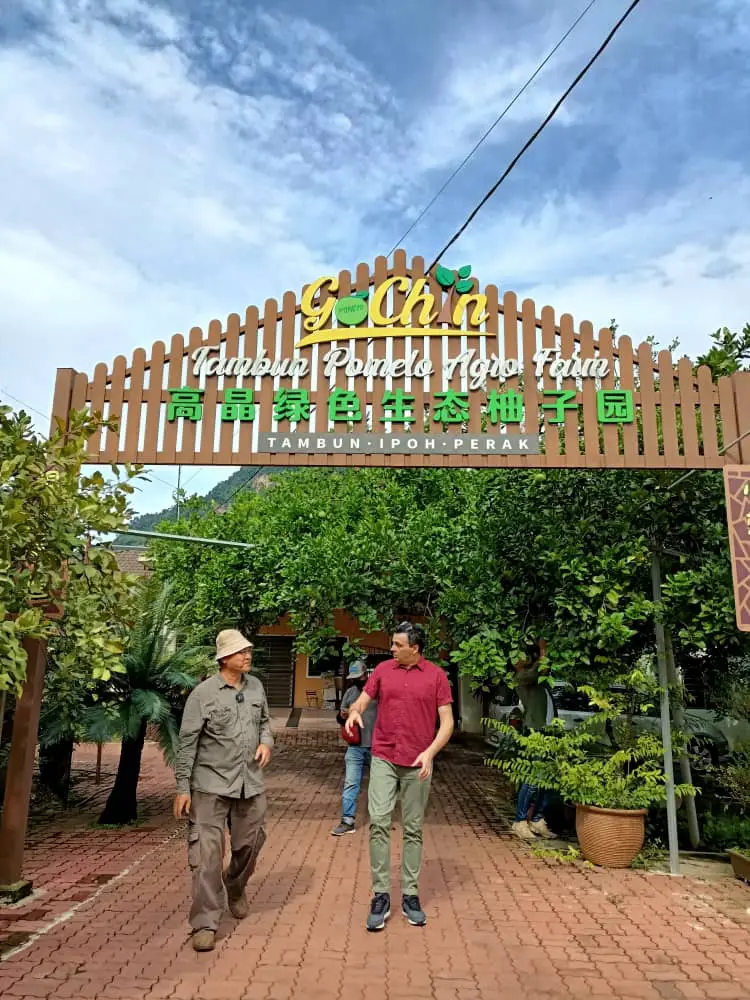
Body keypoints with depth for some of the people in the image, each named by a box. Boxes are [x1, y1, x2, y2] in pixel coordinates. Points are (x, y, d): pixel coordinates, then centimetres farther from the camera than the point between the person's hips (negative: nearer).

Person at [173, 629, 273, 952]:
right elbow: (187, 743, -9)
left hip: (251, 783, 5)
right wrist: (183, 787, -9)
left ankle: (235, 887, 46)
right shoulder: (203, 693, -12)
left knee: (250, 844, 16)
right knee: (206, 852, -4)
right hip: (212, 785, -5)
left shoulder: (256, 686, 4)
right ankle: (205, 923, 10)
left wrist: (266, 742, -2)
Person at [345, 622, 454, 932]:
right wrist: (354, 711, -17)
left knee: (413, 829, 8)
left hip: (417, 764, -1)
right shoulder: (383, 669, 3)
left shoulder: (436, 676, -2)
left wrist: (430, 752, -15)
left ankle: (410, 895, 21)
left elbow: (447, 721, -2)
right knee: (378, 822, -6)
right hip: (383, 759, 1)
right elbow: (362, 700, 7)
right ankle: (380, 895, 6)